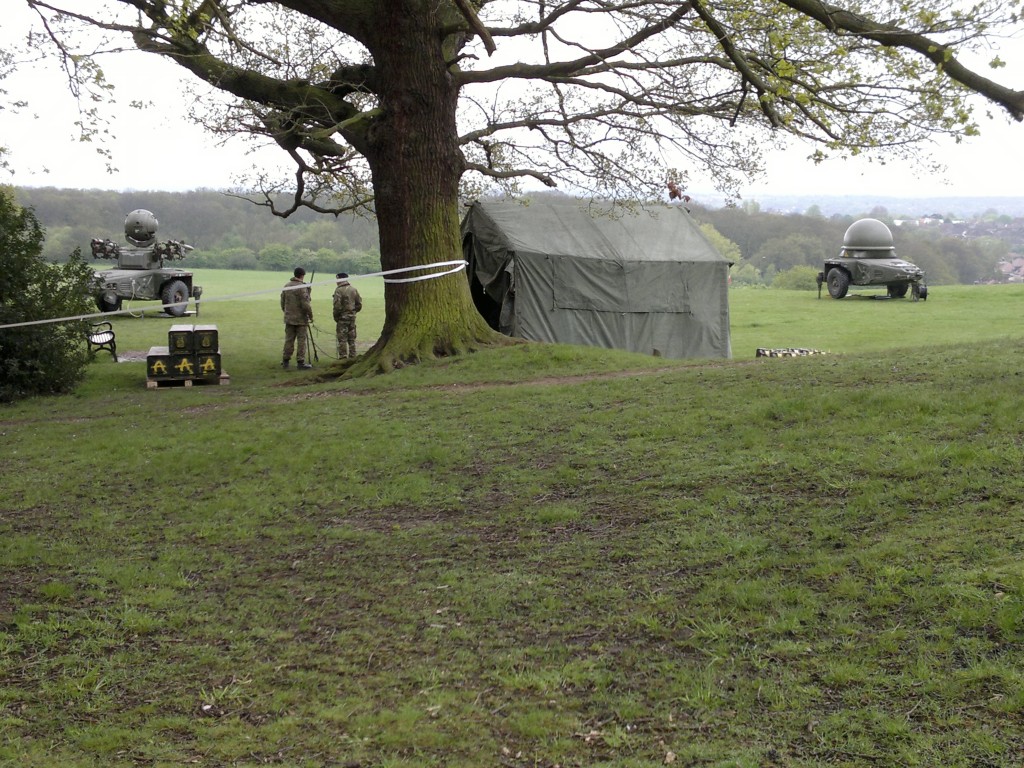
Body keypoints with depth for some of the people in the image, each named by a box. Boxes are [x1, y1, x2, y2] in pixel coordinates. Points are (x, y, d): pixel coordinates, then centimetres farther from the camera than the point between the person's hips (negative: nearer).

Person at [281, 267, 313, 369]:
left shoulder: (286, 286, 7)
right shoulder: (302, 287, -15)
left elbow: (282, 302, 14)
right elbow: (305, 304, -17)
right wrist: (311, 316, -6)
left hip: (289, 318, 6)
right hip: (301, 319, -6)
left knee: (289, 340, 11)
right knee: (301, 340, 0)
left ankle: (285, 361, 14)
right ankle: (300, 362, 0)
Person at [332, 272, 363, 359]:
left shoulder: (339, 290, -13)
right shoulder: (353, 289, 6)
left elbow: (337, 305, -17)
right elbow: (359, 304, 9)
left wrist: (336, 317, -5)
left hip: (342, 317, -6)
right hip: (352, 316, 6)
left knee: (342, 339, -1)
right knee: (352, 339, 12)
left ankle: (343, 357, -2)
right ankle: (352, 357, 15)